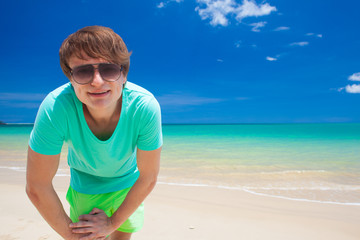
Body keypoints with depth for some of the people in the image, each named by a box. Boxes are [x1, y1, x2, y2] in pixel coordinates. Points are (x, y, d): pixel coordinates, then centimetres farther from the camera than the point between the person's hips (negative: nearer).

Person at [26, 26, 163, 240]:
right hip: (86, 186, -1)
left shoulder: (145, 107, -35)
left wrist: (113, 222, -12)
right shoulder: (55, 108, -35)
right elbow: (37, 187, -22)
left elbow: (148, 177, -21)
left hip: (128, 184, 1)